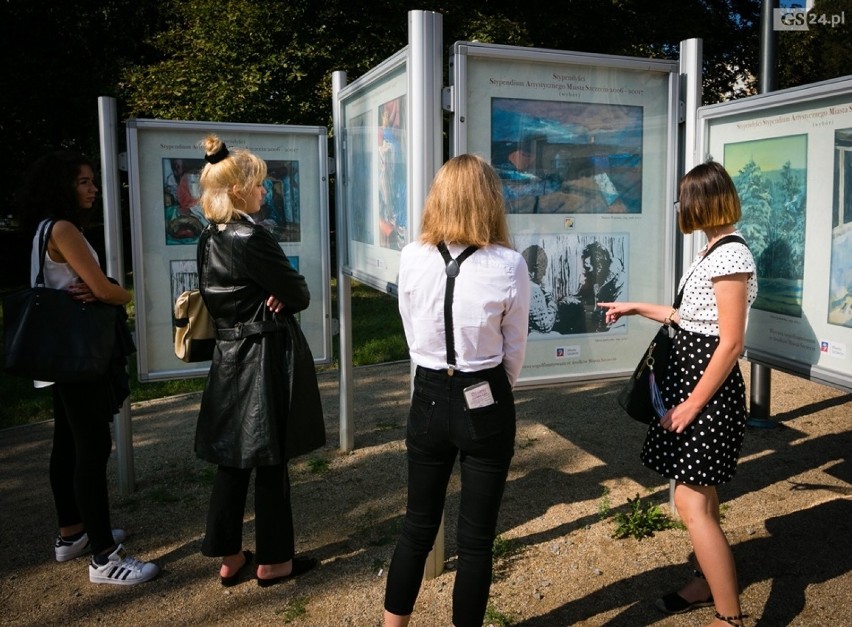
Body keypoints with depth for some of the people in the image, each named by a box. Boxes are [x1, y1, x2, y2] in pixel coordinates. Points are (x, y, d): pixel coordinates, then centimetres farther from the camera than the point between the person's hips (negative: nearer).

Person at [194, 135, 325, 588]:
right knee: (270, 462, 4)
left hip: (228, 356, 8)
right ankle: (273, 561, 18)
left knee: (232, 459, 14)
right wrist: (283, 299, 6)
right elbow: (299, 294, -16)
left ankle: (229, 557, 26)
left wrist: (273, 296, -4)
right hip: (265, 357, -8)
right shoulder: (250, 238, -19)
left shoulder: (208, 239, 7)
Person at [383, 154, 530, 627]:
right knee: (476, 538, 11)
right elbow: (514, 352, -2)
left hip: (428, 398, 3)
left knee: (418, 526, 19)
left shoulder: (411, 259, -6)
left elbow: (413, 338, 5)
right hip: (486, 405, -2)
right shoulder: (509, 266, -13)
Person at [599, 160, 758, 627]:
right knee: (701, 491, 19)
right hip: (692, 376, 10)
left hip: (709, 385, -10)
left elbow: (730, 344, -21)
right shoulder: (716, 251, 11)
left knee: (691, 503, -8)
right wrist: (636, 308, 23)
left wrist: (692, 405, -18)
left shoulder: (731, 255, -19)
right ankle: (708, 583, 34)